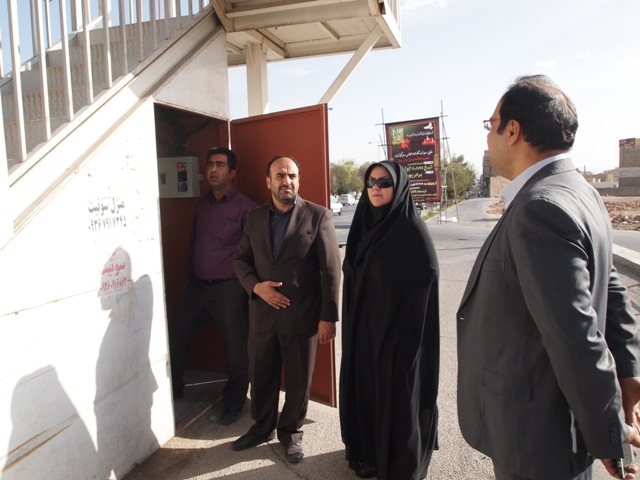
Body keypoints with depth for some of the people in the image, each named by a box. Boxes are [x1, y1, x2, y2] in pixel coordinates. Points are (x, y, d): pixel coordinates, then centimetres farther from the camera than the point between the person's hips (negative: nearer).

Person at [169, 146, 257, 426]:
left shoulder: (245, 207, -8)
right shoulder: (202, 205, 12)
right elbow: (193, 244, 17)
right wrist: (190, 281, 15)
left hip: (228, 289, -6)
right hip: (197, 287, 6)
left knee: (237, 348, 3)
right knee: (175, 338, 9)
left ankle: (234, 404, 24)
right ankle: (172, 392, 31)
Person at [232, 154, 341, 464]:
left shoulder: (318, 216, -7)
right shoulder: (255, 218, 6)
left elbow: (331, 270, -8)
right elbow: (241, 259, 11)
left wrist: (328, 316, -11)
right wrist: (256, 286, -9)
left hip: (301, 315, -3)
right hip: (262, 313, 4)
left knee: (298, 379, 11)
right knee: (261, 375, 17)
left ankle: (290, 432, 35)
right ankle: (262, 428, 40)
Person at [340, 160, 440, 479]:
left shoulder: (412, 229, -14)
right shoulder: (366, 225, 7)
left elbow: (424, 282, -16)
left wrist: (408, 330, -18)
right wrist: (352, 322, 10)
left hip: (399, 328, -7)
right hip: (364, 327, 7)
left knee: (397, 394, 7)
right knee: (366, 387, 17)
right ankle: (367, 450, 37)